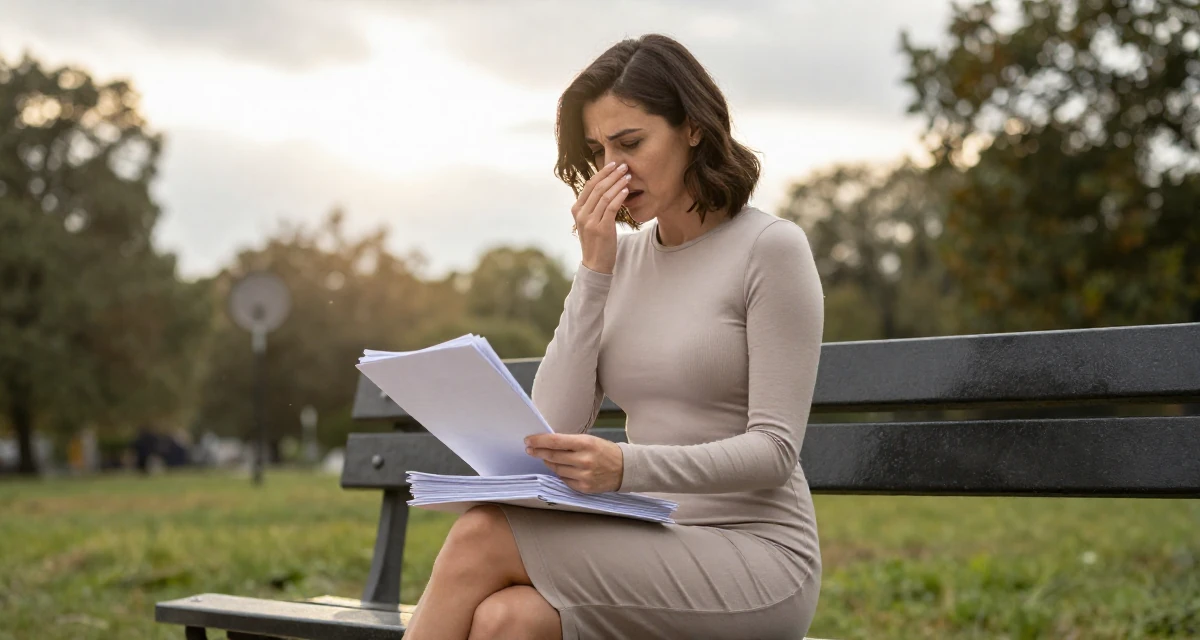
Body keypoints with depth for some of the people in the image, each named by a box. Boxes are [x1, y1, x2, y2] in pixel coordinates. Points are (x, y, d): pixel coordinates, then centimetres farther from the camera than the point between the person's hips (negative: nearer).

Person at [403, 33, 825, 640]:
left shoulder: (771, 248, -5)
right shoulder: (622, 258, 12)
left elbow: (774, 451, -12)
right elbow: (554, 428, 2)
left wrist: (627, 466, -28)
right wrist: (594, 270, -4)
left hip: (755, 558, -5)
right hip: (651, 545, 5)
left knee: (484, 535, -25)